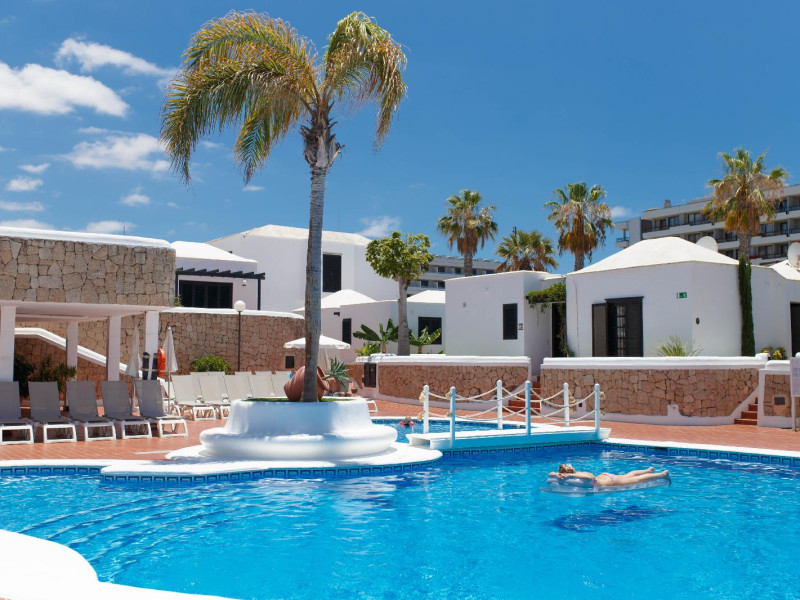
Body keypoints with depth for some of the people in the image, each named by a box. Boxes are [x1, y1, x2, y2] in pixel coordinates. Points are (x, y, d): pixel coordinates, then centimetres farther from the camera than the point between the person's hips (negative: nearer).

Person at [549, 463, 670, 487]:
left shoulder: (580, 475, -37)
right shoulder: (574, 474, -15)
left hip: (609, 480, -7)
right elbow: (550, 474, -9)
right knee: (627, 476, 30)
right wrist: (557, 475, -32)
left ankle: (662, 474, 26)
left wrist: (571, 475, -60)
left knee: (637, 480, 10)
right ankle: (649, 470, 53)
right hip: (603, 476, 7)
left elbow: (591, 477, -60)